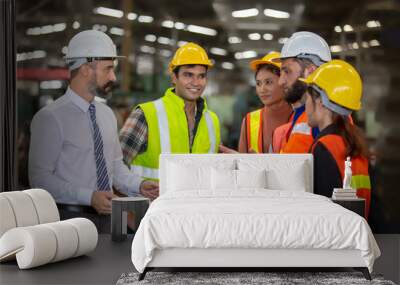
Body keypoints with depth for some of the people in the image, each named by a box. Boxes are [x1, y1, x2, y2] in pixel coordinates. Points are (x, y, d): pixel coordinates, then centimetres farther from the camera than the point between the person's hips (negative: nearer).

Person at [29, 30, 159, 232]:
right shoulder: (50, 118, -10)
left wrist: (139, 186, 1)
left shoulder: (107, 115, 11)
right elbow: (40, 178, -14)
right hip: (70, 218, -5)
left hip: (107, 215, 6)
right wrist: (89, 197, -21)